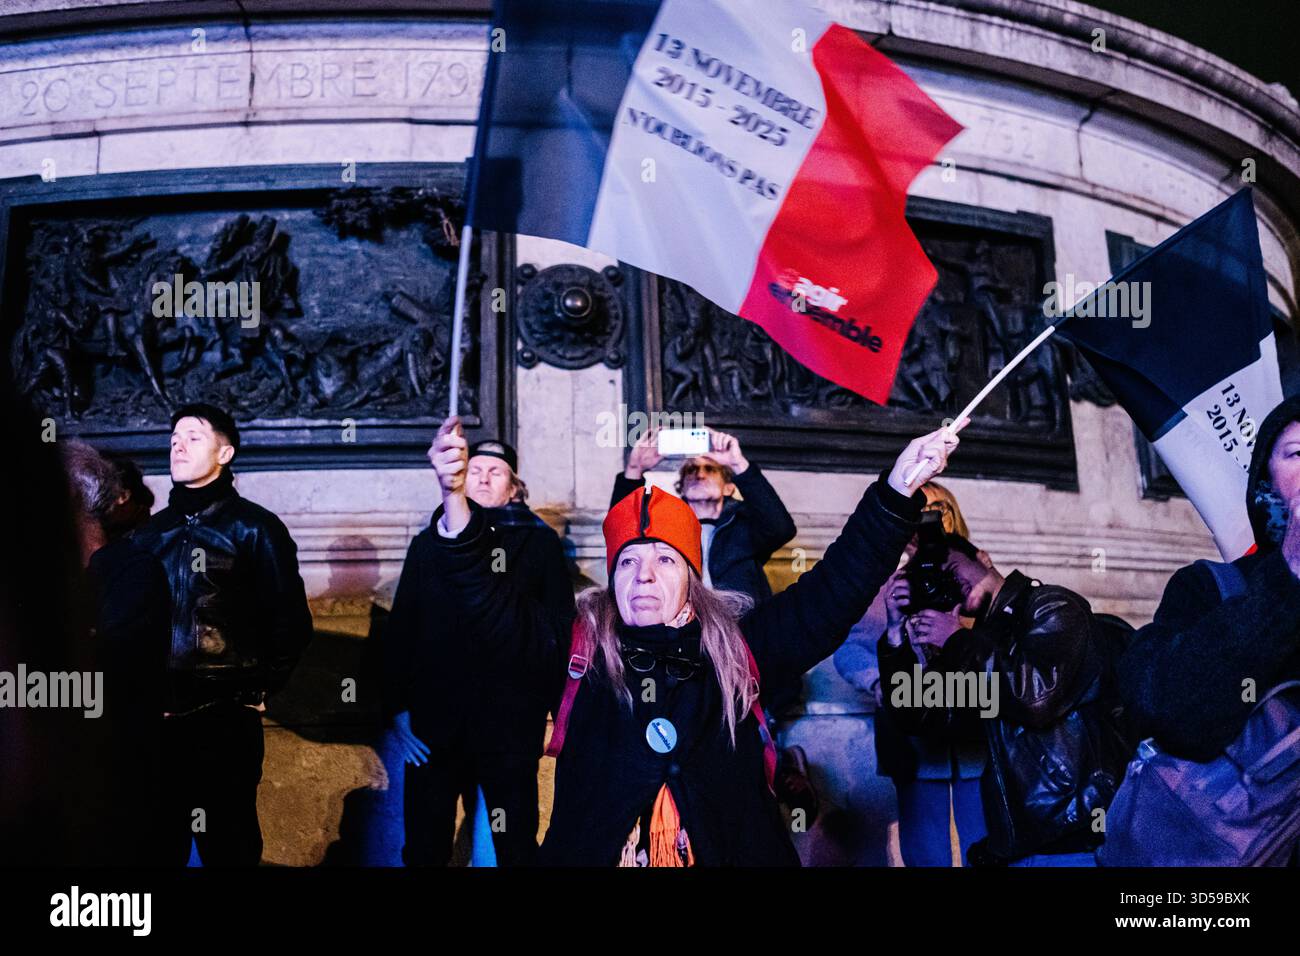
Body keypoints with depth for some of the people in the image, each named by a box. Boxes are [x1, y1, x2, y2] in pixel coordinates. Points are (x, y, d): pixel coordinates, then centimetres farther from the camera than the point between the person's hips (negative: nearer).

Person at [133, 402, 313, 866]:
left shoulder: (253, 527, -2)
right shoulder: (152, 531, 14)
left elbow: (291, 621, -3)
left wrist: (257, 691, -3)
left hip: (225, 718, -5)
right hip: (157, 717, 5)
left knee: (227, 844, 4)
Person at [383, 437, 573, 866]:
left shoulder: (540, 543, 5)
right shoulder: (429, 542, 11)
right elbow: (399, 630, 7)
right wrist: (398, 710, -1)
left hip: (512, 724, -2)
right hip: (435, 723, 2)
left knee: (517, 847, 7)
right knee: (425, 848, 7)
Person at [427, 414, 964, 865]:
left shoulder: (738, 648, 8)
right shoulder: (577, 648, 6)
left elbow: (832, 594, 4)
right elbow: (497, 610, -6)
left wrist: (898, 488, -4)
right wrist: (457, 503, -20)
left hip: (731, 851, 1)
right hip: (593, 851, -1)